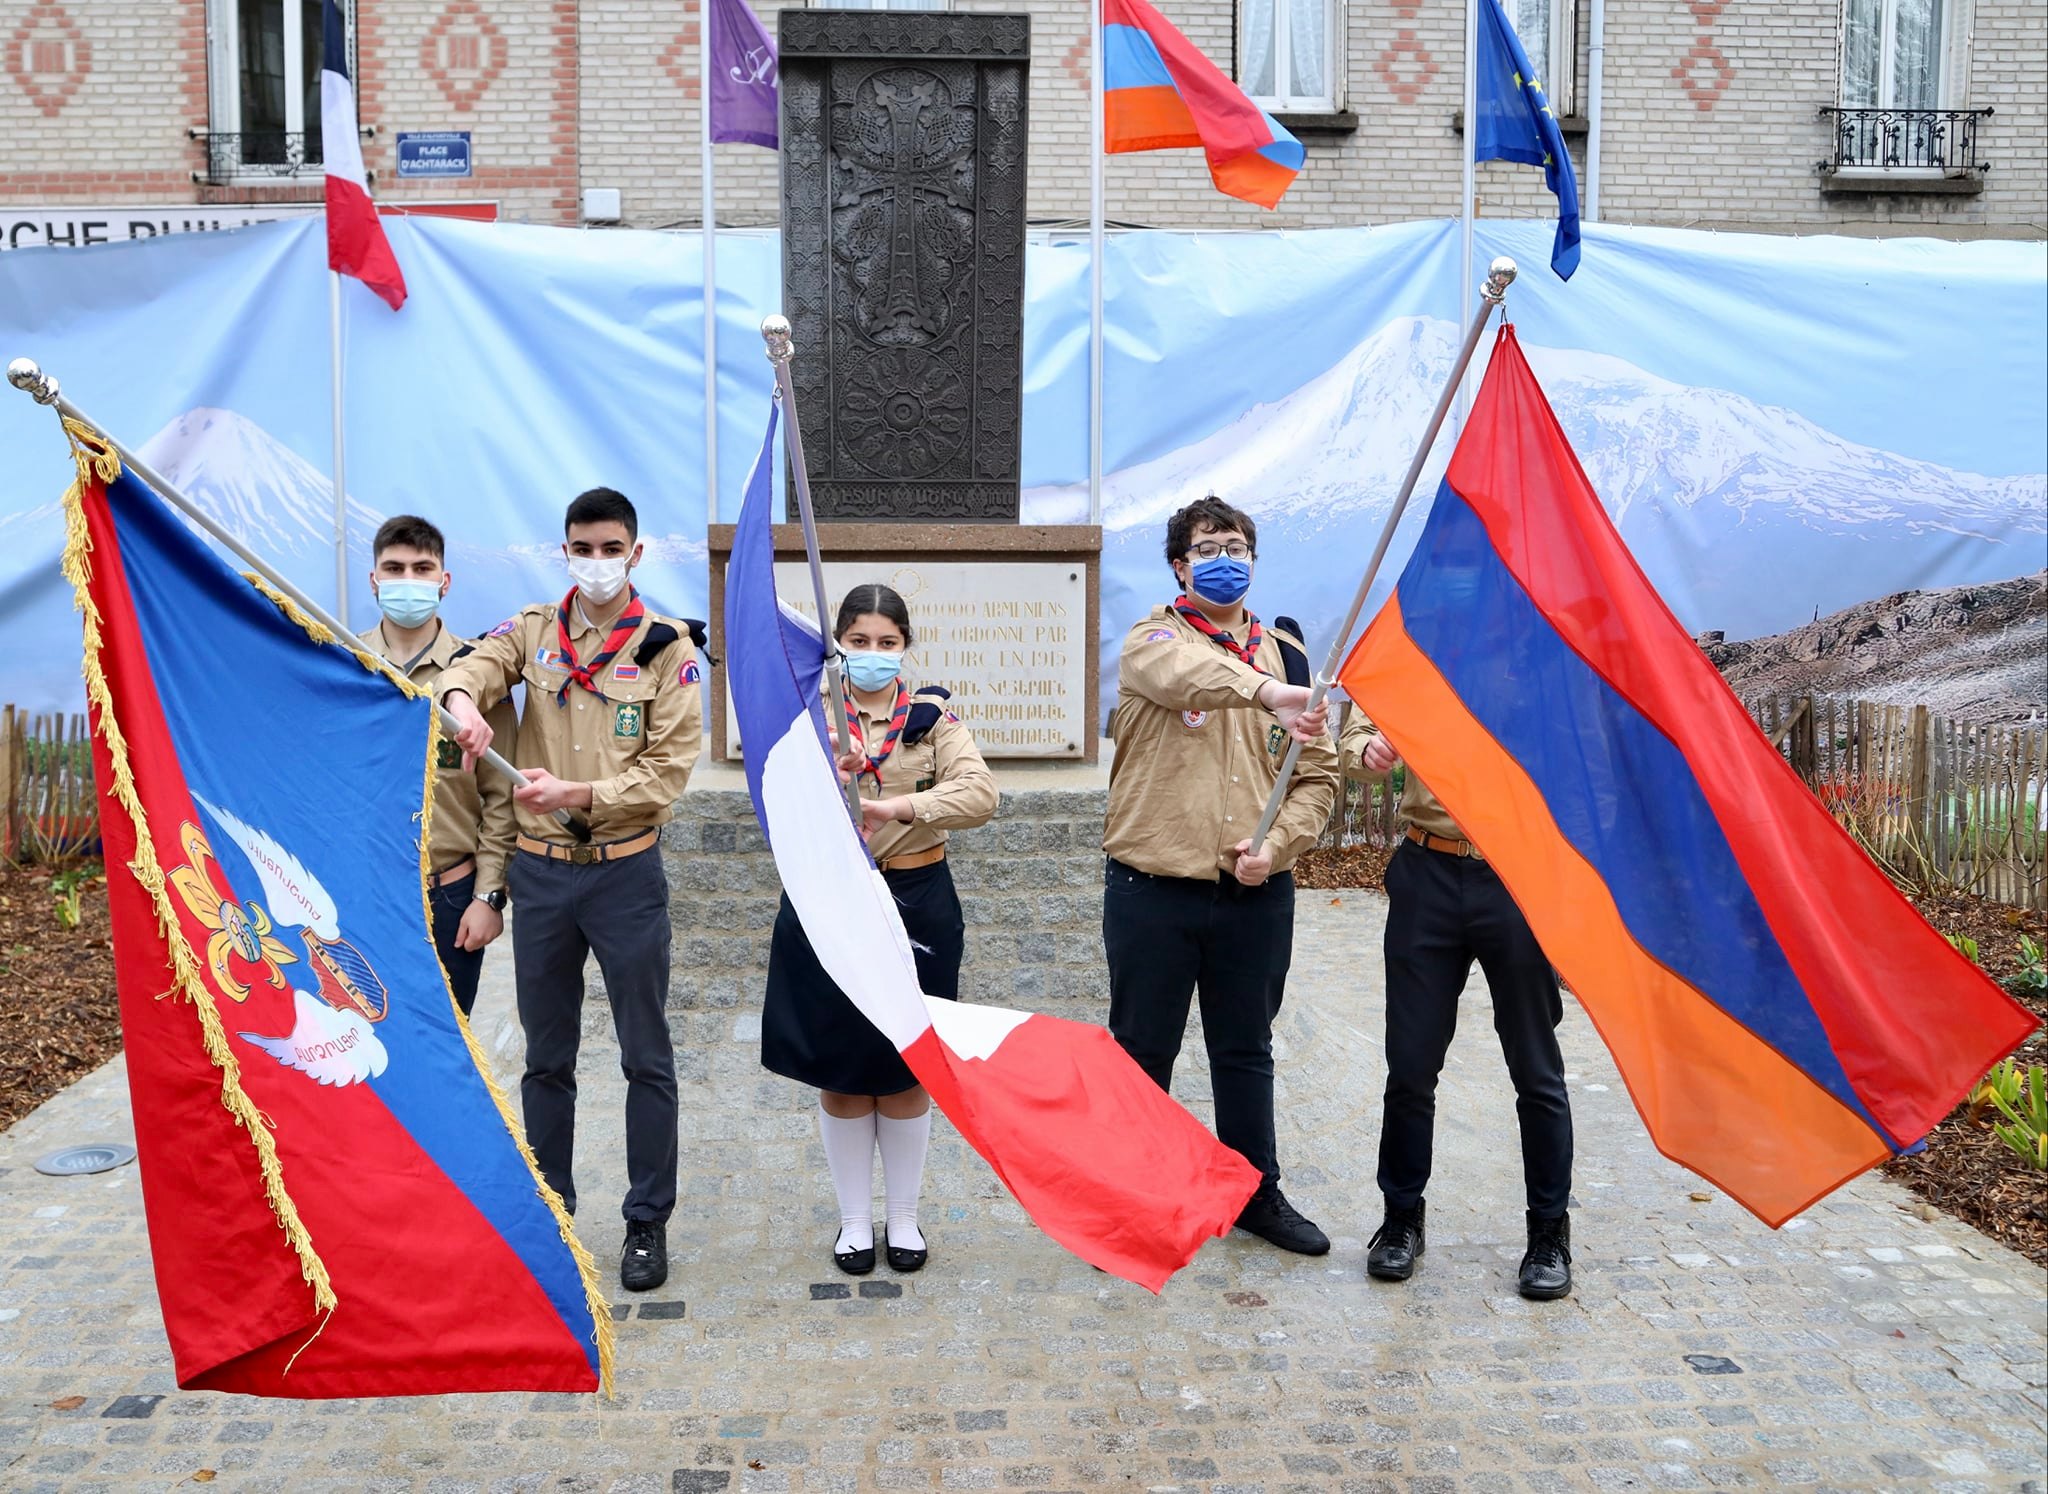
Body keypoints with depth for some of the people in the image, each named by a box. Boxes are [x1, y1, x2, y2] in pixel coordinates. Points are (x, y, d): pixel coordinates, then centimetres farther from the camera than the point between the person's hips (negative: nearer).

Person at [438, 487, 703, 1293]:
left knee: (646, 1056, 5)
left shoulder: (667, 649, -5)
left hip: (626, 871, -3)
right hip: (541, 870, 3)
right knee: (546, 1056, 14)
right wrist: (463, 698, -37)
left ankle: (648, 1222, 19)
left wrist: (578, 793, -23)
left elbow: (668, 769, -11)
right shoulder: (534, 630, 5)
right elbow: (474, 666, -14)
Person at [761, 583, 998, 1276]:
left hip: (915, 902, 0)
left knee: (907, 1071, 8)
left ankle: (903, 1217, 25)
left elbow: (979, 794, -15)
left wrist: (900, 806, -28)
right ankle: (854, 1218, 24)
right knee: (840, 1073, 7)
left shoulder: (932, 715, 1)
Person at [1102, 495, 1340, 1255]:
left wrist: (1277, 843, -9)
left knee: (1246, 1050, 17)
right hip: (1153, 888, -3)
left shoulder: (1286, 653, 8)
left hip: (1256, 894, 3)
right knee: (1142, 1051, 9)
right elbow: (1187, 672, -30)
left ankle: (1256, 1191, 33)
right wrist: (1265, 691, -49)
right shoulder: (1152, 639, -4)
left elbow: (1316, 774, 9)